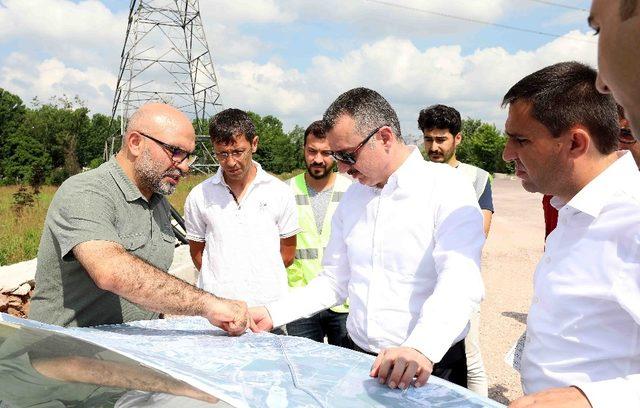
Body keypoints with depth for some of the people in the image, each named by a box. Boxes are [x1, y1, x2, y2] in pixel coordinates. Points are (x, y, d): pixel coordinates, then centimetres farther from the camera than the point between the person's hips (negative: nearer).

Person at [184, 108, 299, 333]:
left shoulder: (280, 193, 3)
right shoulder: (199, 196, 5)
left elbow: (287, 255, 11)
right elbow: (197, 251, 14)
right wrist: (220, 280, 6)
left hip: (269, 306, 0)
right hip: (215, 308, 1)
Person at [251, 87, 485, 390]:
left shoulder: (446, 188, -13)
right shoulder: (351, 197, 6)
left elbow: (460, 282, -26)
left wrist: (422, 349, -42)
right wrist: (273, 314, 1)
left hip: (430, 370, -5)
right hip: (357, 359, 5)